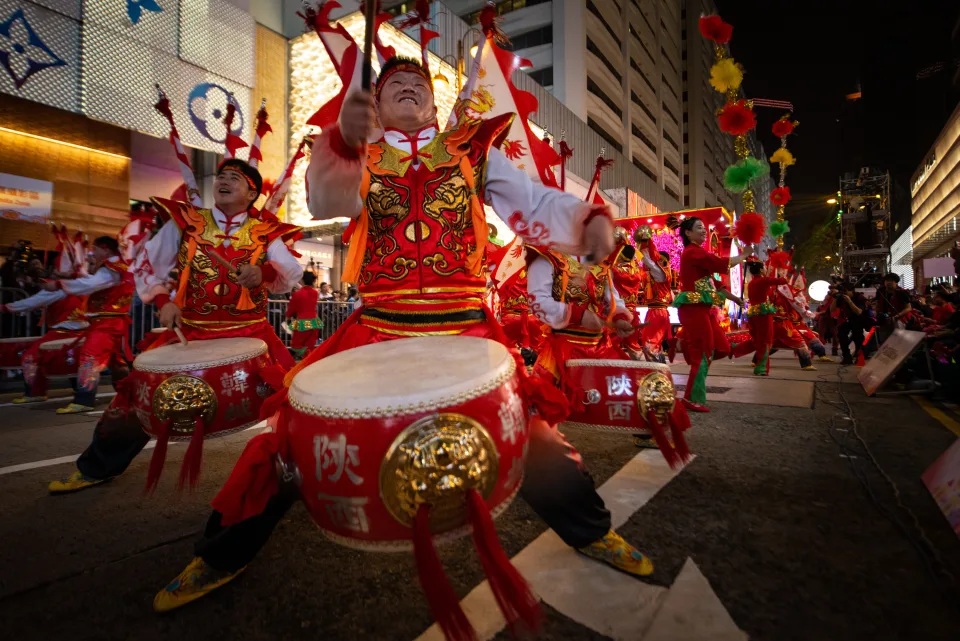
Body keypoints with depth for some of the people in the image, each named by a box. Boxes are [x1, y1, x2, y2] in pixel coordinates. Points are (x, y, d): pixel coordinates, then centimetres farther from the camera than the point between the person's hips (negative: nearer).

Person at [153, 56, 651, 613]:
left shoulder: (474, 151, 11)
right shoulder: (360, 158, 10)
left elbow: (537, 203, 2)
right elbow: (327, 201, -12)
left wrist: (591, 218, -18)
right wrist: (342, 137, -31)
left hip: (466, 330, 0)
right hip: (378, 329, 1)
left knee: (529, 426, 4)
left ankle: (591, 530, 34)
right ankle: (224, 553, 22)